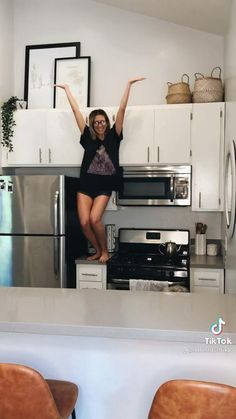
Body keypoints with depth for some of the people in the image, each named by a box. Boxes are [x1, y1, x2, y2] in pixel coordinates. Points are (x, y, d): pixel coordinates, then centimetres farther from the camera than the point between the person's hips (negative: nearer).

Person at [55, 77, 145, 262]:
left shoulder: (113, 137, 4)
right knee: (84, 222, -7)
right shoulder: (88, 137, 7)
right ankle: (98, 250, 19)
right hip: (85, 185, 2)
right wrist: (67, 88, 17)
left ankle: (105, 250, 8)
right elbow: (76, 110, 11)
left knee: (94, 219, -18)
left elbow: (122, 109, 1)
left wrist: (128, 84, 0)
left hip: (104, 186, -2)